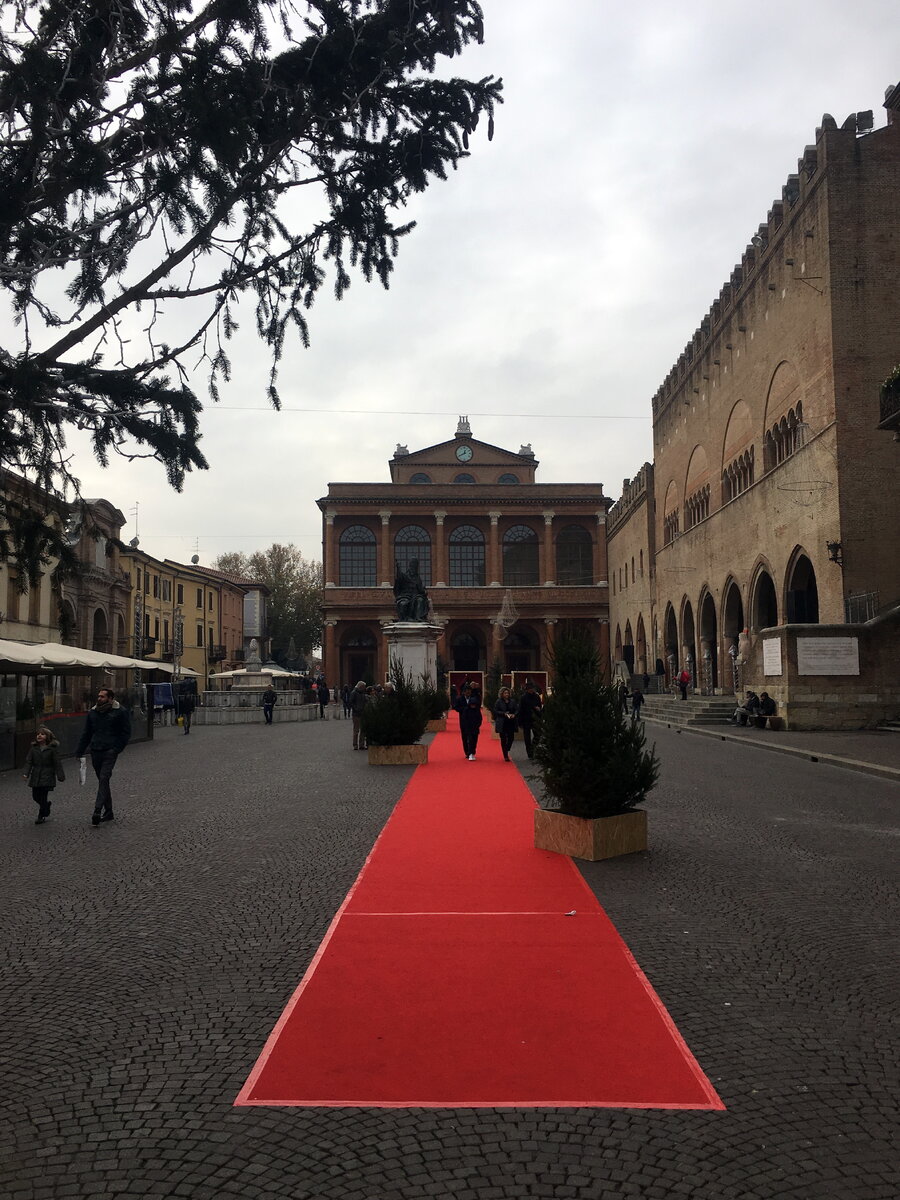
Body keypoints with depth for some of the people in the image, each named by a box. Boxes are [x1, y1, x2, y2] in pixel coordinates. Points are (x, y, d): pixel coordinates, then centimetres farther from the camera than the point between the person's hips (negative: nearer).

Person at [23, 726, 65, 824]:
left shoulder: (52, 748, -5)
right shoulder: (34, 748, 6)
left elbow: (57, 763, -4)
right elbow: (29, 761, 5)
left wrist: (60, 776, -5)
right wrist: (26, 773, -7)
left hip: (47, 776, -5)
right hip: (35, 777, 5)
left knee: (43, 796, -5)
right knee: (35, 796, 8)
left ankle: (41, 816, 9)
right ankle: (47, 804, 36)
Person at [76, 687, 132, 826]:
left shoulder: (121, 712, -2)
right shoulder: (93, 712, 12)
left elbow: (126, 733, -2)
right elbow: (86, 734, 18)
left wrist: (116, 749, -11)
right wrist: (79, 752, 13)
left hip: (109, 752, -5)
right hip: (95, 751, 6)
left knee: (104, 779, -15)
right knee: (102, 780, 10)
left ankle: (97, 811, -21)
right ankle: (108, 811, 17)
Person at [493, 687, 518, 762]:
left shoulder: (512, 701, 7)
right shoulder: (499, 702, 0)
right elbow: (496, 711, -4)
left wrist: (514, 715, -12)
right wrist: (504, 714, -15)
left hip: (511, 723, 2)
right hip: (502, 724, -2)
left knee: (511, 738, -2)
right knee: (503, 739, 1)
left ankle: (506, 751, 24)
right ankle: (505, 756, 8)